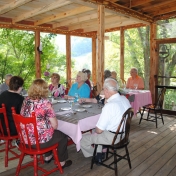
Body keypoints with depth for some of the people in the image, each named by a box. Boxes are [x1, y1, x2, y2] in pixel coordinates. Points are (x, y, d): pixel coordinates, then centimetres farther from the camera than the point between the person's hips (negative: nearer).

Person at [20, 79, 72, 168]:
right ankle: (61, 162, 33)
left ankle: (48, 157, 46)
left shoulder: (26, 100, -1)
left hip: (25, 139, 7)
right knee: (63, 136, 19)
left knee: (53, 132, 33)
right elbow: (55, 126, -16)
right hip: (39, 141, -7)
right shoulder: (45, 103, -18)